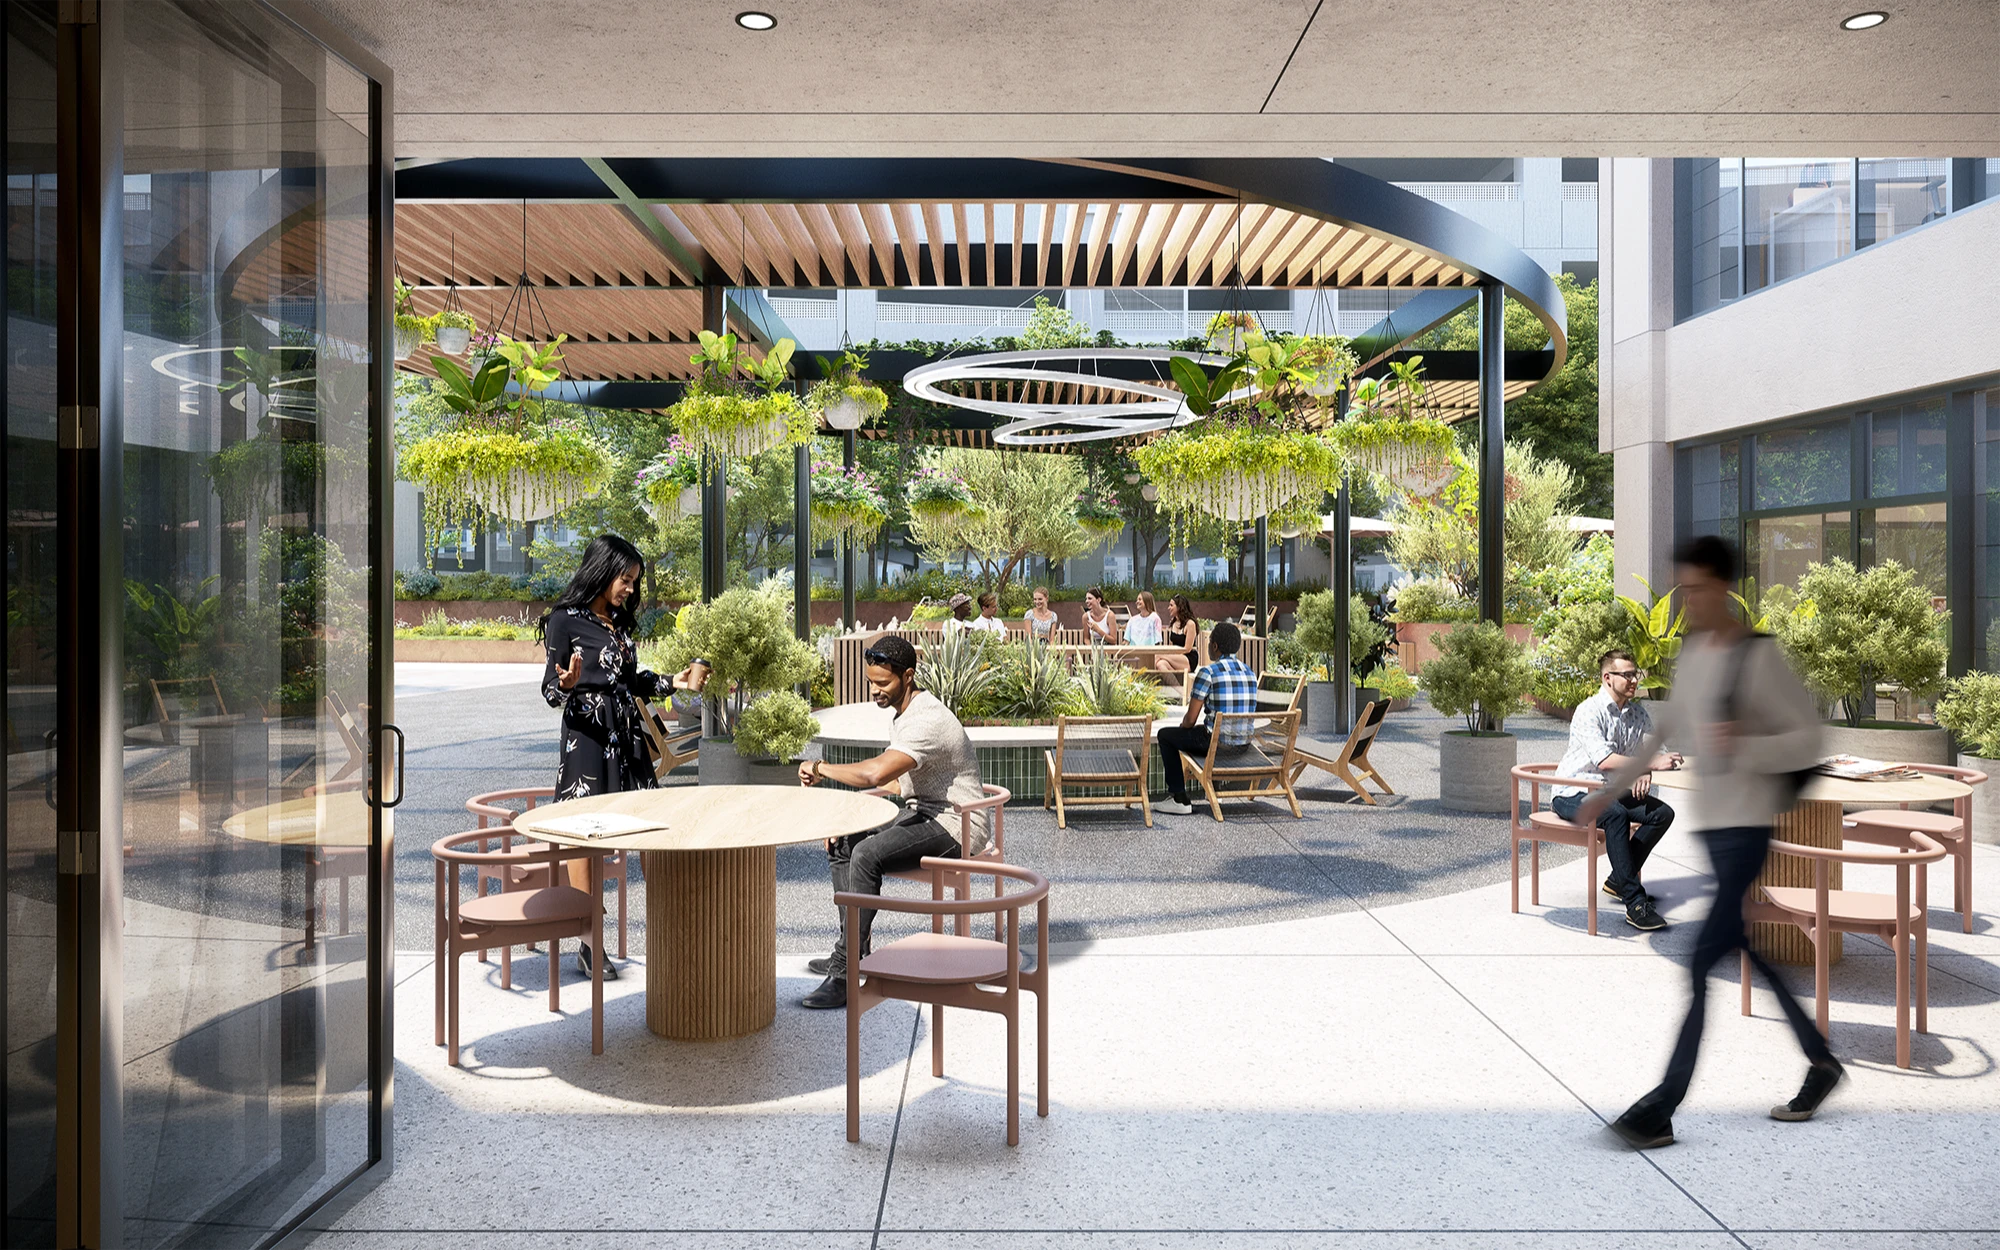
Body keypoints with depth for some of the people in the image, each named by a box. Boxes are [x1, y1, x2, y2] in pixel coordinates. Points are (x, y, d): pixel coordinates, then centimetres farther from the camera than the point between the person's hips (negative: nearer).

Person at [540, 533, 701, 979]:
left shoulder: (618, 620, 15)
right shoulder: (565, 619, -6)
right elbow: (551, 692, -7)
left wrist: (672, 683, 10)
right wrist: (568, 685, -29)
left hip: (627, 734, 7)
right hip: (587, 734, -7)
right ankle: (588, 942, 5)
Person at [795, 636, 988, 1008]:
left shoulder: (928, 720, -23)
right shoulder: (905, 712, 11)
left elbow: (876, 773, -36)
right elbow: (895, 780, 19)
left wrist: (821, 767, -21)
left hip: (956, 827, -11)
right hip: (921, 814, 11)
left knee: (867, 854, -29)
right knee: (842, 840, 7)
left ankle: (845, 974, -25)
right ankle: (855, 951, 7)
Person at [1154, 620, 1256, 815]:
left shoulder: (1208, 672, -13)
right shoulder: (1250, 673, 8)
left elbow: (1190, 720, -11)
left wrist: (1183, 725, 15)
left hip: (1217, 744, -7)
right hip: (1244, 744, 7)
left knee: (1166, 735, 16)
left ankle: (1179, 799, 14)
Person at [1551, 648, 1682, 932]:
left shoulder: (1637, 712, 8)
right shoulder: (1589, 711, -17)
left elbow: (1650, 748, 4)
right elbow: (1604, 759, -29)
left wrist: (1644, 773, -19)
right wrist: (1652, 763, -34)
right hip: (1573, 794, -8)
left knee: (1663, 813, -10)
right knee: (1616, 815, -35)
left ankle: (1618, 880, 0)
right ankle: (1635, 903, -36)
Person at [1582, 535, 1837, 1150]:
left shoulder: (1759, 657, -13)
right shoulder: (1691, 652, 10)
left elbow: (1810, 739, -12)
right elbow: (1663, 732, 19)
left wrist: (1744, 747, -28)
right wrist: (1610, 789, 17)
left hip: (1750, 826, -8)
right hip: (1712, 822, 8)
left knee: (1703, 960, -10)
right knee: (1750, 951, 17)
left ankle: (1661, 1110, -7)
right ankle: (1821, 1061, 35)